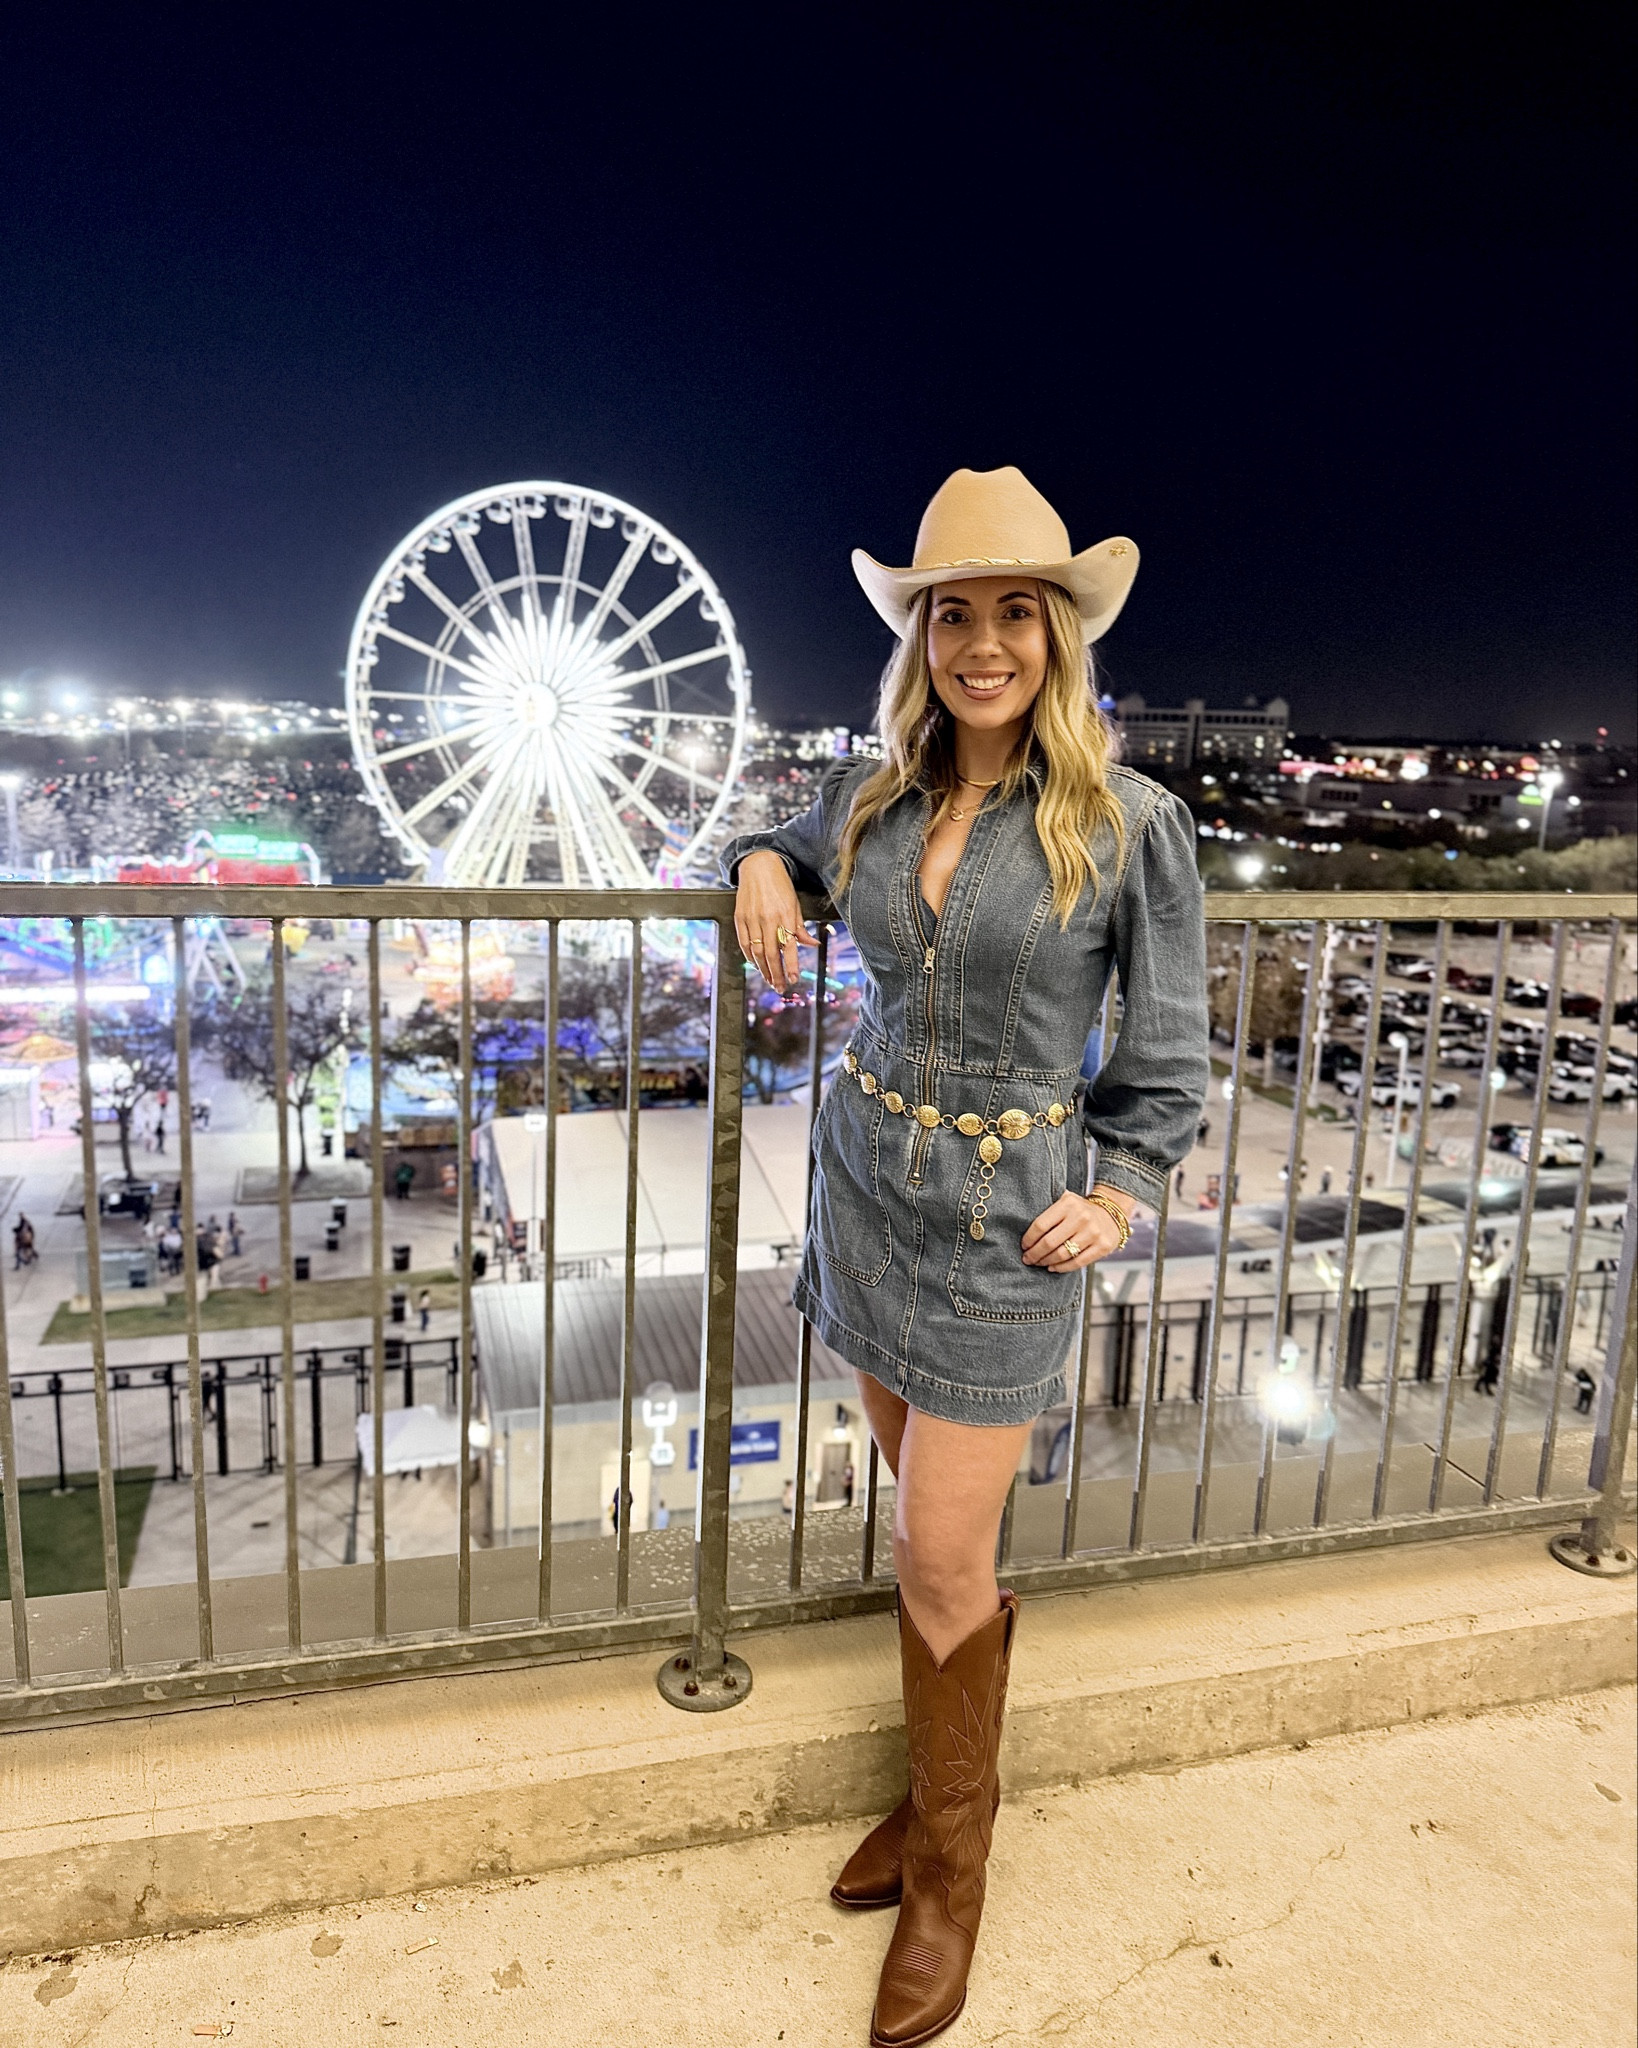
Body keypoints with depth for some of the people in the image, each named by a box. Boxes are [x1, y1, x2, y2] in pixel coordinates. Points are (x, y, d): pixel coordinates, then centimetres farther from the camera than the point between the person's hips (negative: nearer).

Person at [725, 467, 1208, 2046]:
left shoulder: (1128, 824, -10)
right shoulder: (872, 791, 1)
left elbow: (1166, 1047, -2)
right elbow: (797, 847, 23)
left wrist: (1124, 1192, -12)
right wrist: (761, 860, 1)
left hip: (1005, 1219, -4)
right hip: (866, 1182, 5)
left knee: (940, 1556, 1)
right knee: (936, 1514, 18)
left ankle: (951, 1865, 26)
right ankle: (946, 1785, 40)